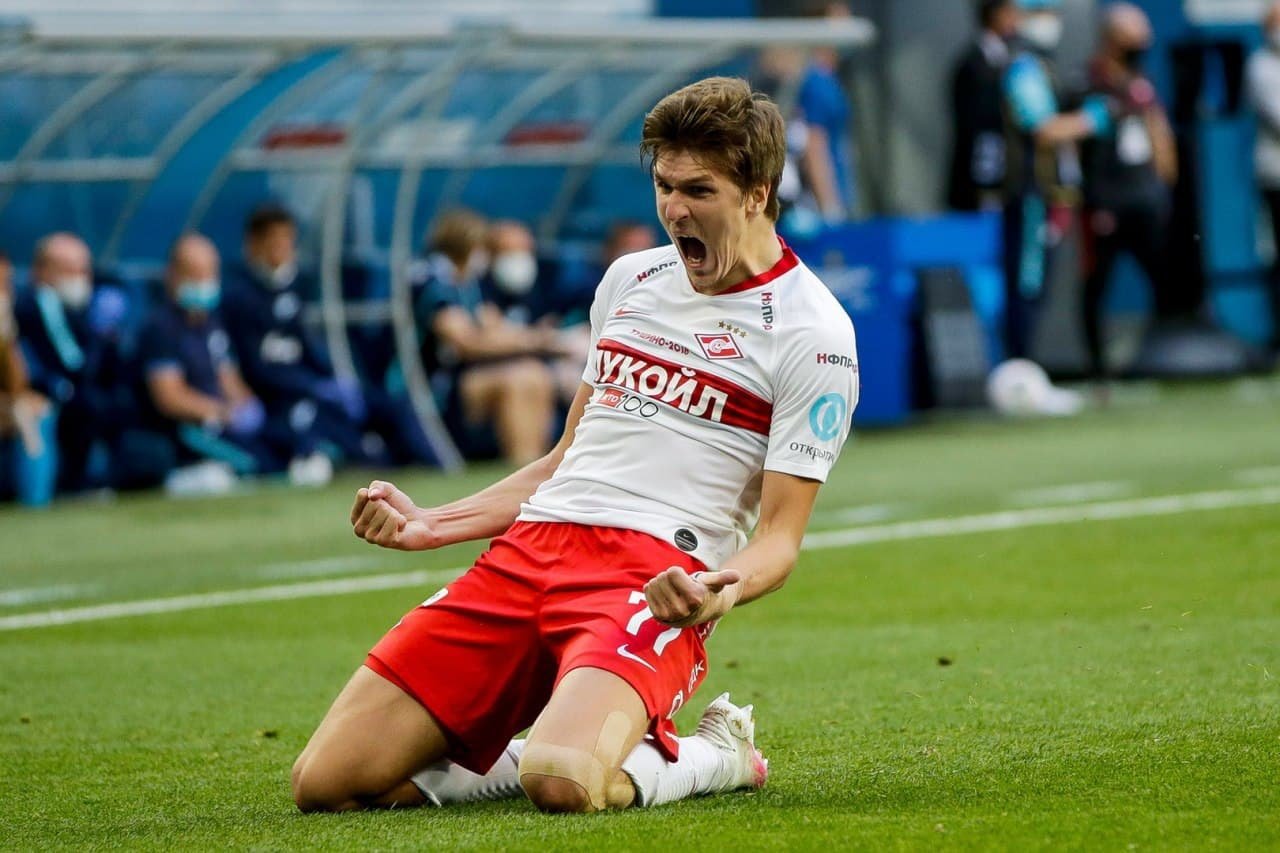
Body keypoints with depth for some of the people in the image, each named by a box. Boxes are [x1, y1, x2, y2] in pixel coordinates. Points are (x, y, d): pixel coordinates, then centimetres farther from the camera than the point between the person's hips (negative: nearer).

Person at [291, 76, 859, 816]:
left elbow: (780, 536, -4)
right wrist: (433, 525, 19)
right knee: (327, 783, -8)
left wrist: (725, 587, -27)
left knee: (561, 785, -37)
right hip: (530, 552, 6)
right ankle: (581, 746, 13)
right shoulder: (630, 279, 20)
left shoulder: (813, 333, -1)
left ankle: (711, 756, -2)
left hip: (654, 574, -6)